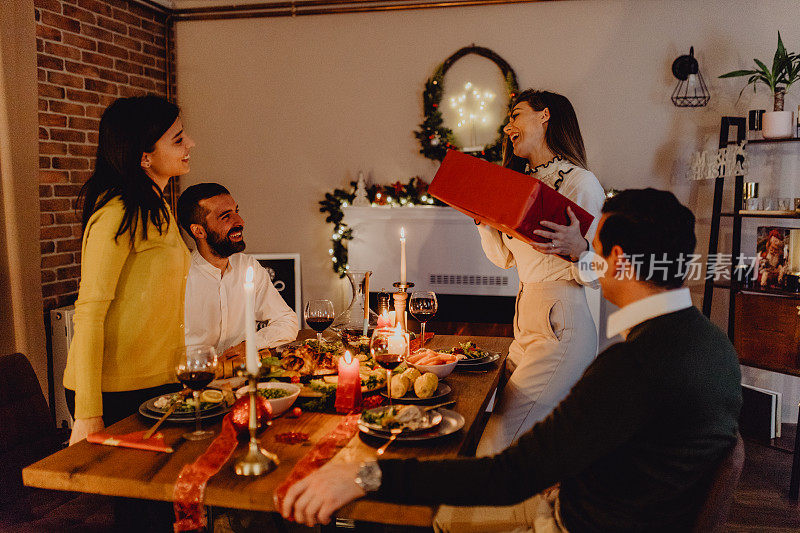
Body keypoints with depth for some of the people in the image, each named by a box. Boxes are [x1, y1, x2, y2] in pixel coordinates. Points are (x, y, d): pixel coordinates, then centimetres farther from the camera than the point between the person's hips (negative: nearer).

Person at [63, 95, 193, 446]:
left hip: (160, 381, 8)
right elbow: (90, 311, -20)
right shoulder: (118, 213, -17)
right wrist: (88, 413, -22)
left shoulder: (157, 210, 12)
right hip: (115, 392, -8)